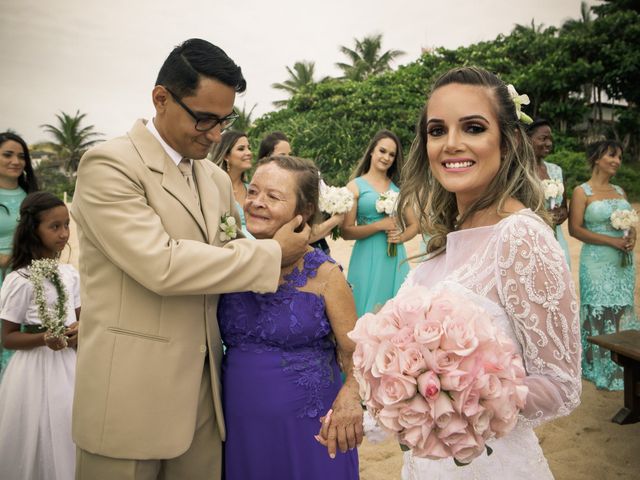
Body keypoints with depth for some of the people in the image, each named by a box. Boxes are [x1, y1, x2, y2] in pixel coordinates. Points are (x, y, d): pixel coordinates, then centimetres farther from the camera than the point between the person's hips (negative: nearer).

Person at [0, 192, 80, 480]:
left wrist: (79, 331, -9)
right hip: (36, 369, -5)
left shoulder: (69, 274, 2)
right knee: (38, 441, 7)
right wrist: (43, 339, -25)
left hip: (67, 366, 5)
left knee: (66, 437, 16)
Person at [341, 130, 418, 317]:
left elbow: (413, 225, 15)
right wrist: (380, 225, -15)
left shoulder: (399, 187, 11)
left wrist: (401, 237, -6)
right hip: (368, 259, -4)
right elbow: (346, 232, -7)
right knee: (369, 313, 2)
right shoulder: (355, 186, -1)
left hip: (396, 258, 4)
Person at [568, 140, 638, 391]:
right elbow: (575, 228, -11)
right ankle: (601, 370, 13)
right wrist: (612, 241, -17)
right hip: (597, 262, -6)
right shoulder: (582, 191, -4)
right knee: (600, 313, -1)